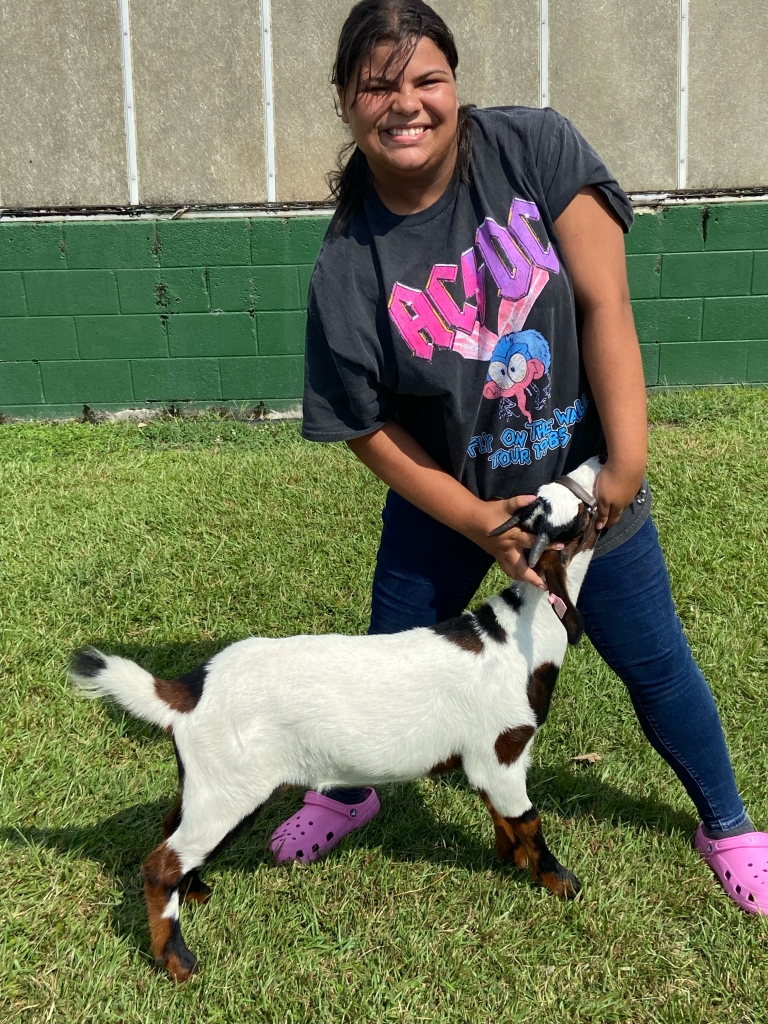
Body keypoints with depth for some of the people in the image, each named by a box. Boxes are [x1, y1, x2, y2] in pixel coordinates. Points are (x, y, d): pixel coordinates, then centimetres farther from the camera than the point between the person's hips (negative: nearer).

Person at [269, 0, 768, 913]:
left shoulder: (533, 148, -17)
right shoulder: (347, 267, -15)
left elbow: (605, 302, -20)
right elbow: (366, 425, -8)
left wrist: (626, 464, -24)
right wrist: (475, 521, -15)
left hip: (584, 482, 0)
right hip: (445, 499, 1)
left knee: (656, 665, 12)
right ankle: (347, 794, 46)